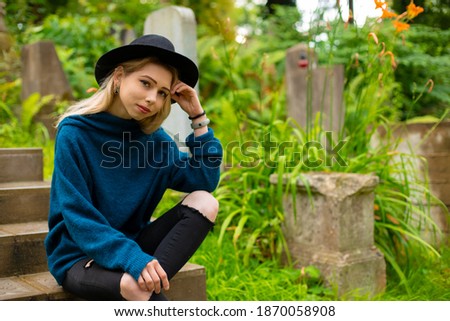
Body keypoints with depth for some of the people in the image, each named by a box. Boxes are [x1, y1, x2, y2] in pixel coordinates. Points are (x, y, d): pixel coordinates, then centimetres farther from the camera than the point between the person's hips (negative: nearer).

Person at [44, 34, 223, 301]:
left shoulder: (155, 138, 0)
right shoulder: (75, 132, -15)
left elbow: (206, 180, -4)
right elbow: (78, 218, -19)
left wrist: (198, 116, -8)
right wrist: (133, 259, -32)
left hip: (133, 245, 6)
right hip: (79, 256, -6)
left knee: (205, 202, -15)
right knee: (132, 285, -39)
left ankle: (150, 283, -27)